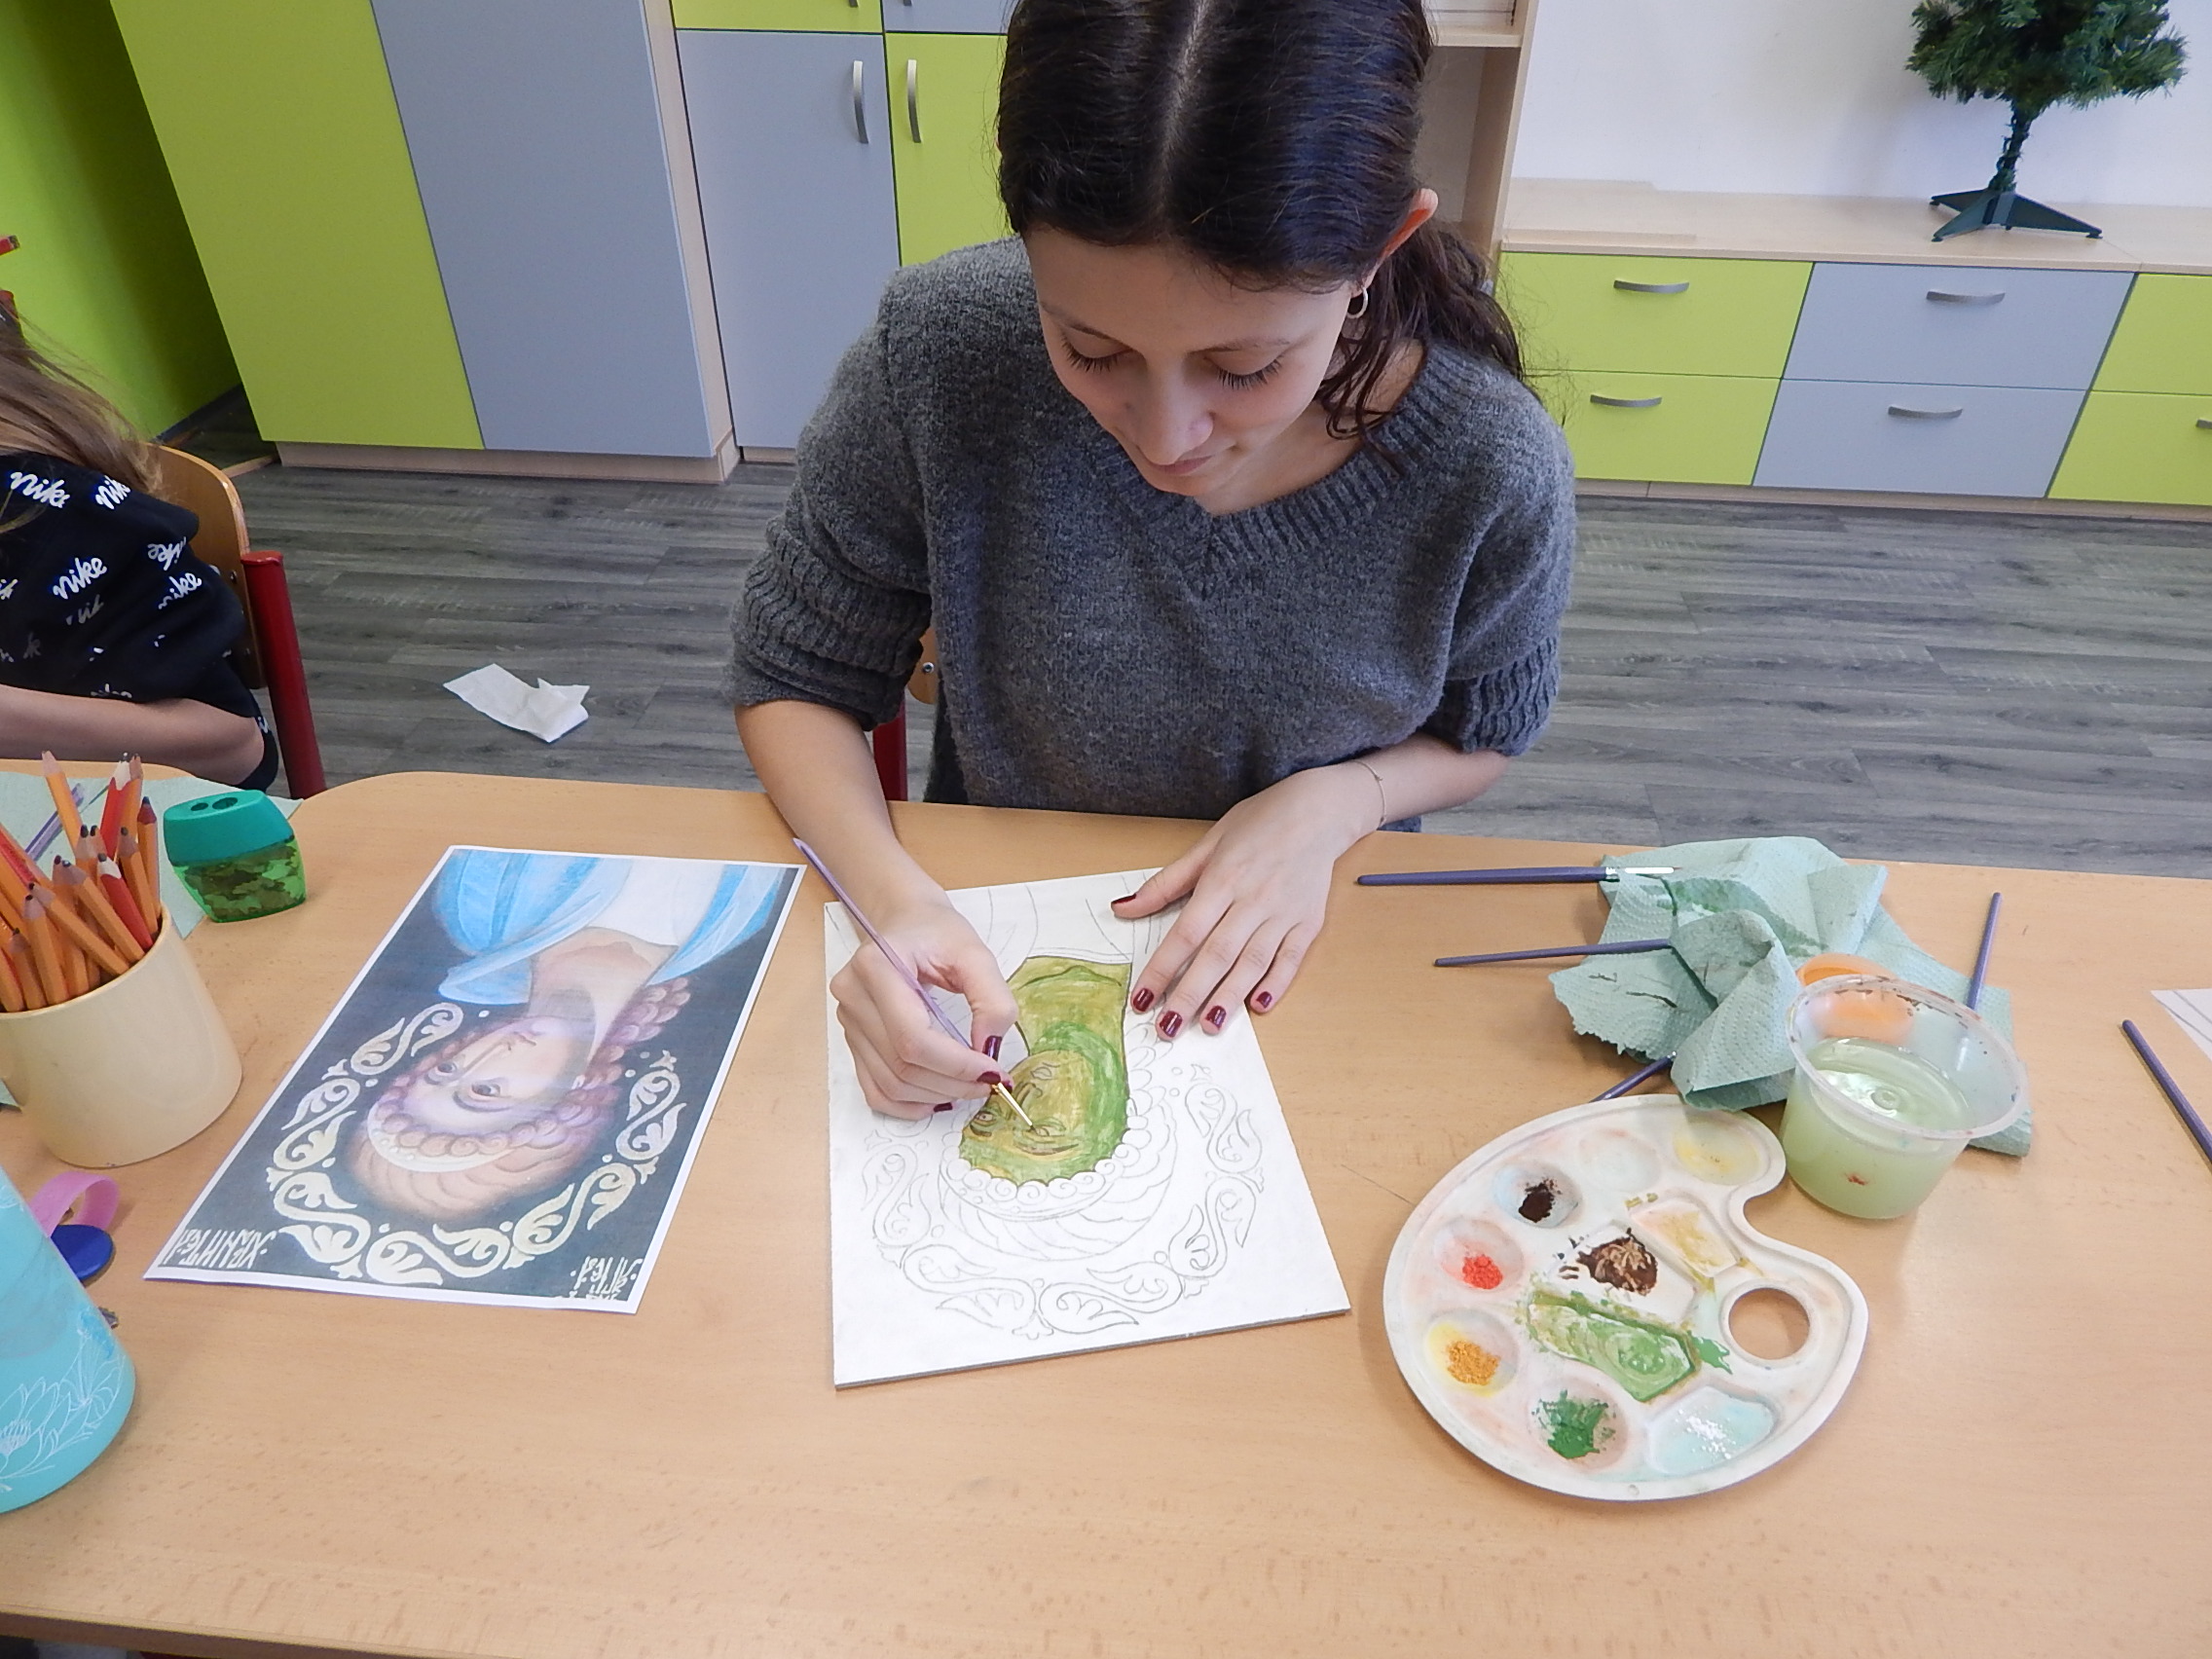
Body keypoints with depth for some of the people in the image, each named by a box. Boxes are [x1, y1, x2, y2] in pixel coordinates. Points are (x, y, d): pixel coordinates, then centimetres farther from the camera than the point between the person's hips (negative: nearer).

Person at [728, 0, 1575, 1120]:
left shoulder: (1493, 471, -20)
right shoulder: (941, 354, -21)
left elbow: (1482, 730, 1)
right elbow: (791, 680, -8)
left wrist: (1336, 799, -18)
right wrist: (894, 896, -25)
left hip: (1286, 955, 0)